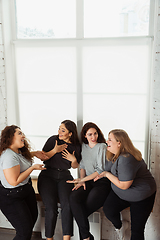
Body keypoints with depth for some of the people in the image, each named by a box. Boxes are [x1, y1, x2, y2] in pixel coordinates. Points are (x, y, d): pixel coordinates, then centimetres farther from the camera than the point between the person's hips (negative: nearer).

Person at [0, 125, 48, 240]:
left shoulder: (18, 151, 0)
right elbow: (14, 181, -31)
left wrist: (34, 153, 9)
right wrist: (33, 167, -24)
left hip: (26, 188, 10)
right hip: (11, 197, -10)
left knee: (33, 216, 22)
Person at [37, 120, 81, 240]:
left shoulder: (76, 146, 6)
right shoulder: (53, 139, 0)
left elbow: (75, 166, 17)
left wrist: (74, 160, -5)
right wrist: (55, 151, -12)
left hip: (64, 177, 2)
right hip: (47, 176, -1)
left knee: (67, 205, -24)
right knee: (51, 208, -19)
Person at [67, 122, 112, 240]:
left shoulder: (102, 147, -5)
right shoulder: (84, 146, 14)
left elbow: (100, 170, -10)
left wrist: (82, 179, -11)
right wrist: (81, 181, 3)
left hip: (102, 182, -5)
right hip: (88, 181, 5)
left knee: (86, 207, -22)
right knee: (74, 197, -24)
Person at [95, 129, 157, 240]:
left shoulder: (126, 159, -32)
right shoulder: (117, 155, -2)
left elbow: (123, 185, -28)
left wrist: (107, 174, -16)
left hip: (141, 197, -7)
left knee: (137, 231, 0)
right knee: (108, 209, -15)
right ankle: (120, 226, 15)